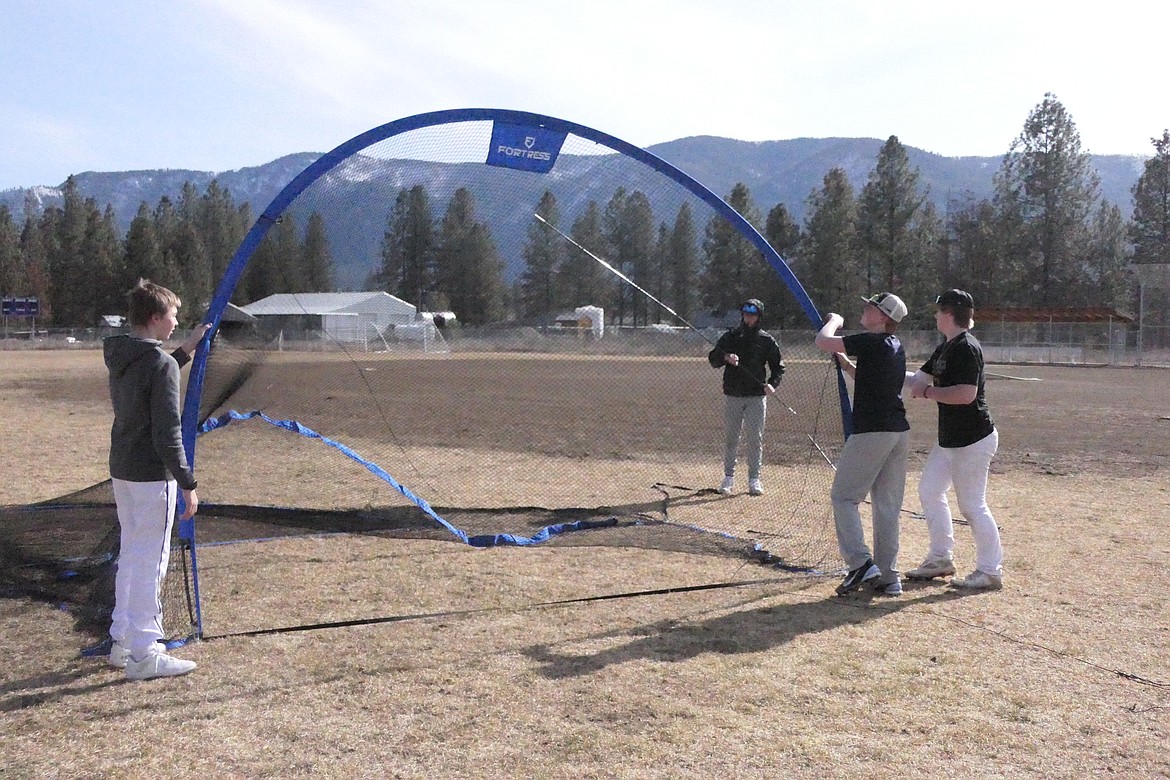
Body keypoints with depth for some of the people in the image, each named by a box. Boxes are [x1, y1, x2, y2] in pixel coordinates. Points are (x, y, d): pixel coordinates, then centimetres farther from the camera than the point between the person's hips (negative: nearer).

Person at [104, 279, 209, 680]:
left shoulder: (119, 357, 8)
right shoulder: (161, 363, -17)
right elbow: (167, 433, -21)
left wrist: (185, 352, 28)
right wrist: (187, 483, -18)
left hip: (121, 471, 9)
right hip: (152, 475, -9)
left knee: (131, 554, 19)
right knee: (150, 561, -2)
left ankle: (123, 640, 28)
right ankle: (144, 654, 4)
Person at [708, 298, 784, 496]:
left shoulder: (766, 340, 4)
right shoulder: (730, 336, 6)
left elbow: (778, 366, 10)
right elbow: (713, 360, -3)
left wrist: (772, 384, -9)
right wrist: (725, 357, -25)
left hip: (756, 397, -1)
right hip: (732, 396, 1)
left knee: (756, 438, 0)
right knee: (730, 437, 6)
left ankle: (754, 479, 8)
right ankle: (728, 477, 15)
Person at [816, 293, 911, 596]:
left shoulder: (870, 342, -12)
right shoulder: (896, 347, 15)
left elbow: (822, 341, -9)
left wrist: (835, 321, 9)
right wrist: (846, 364, 21)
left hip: (871, 432, -8)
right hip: (899, 432, 8)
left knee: (844, 495, 1)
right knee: (887, 505, 10)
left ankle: (861, 563, -10)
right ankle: (888, 577, 13)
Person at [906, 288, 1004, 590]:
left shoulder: (966, 348, -19)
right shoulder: (945, 349, 13)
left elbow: (966, 394, -28)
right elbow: (917, 378, 18)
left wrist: (927, 391, -18)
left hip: (973, 440, -11)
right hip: (950, 439, 11)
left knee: (972, 504, -4)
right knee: (929, 491, 16)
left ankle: (990, 571, 8)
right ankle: (941, 559, 26)